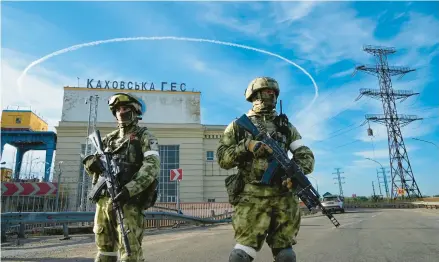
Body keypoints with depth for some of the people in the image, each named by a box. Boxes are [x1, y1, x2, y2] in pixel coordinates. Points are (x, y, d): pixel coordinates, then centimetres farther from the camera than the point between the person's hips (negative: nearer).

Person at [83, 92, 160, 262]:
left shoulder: (144, 136, 1)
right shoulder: (110, 138, 20)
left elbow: (152, 166, -14)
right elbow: (90, 161, 20)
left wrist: (130, 189, -27)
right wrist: (91, 162, -6)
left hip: (127, 201, -6)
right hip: (103, 200, 6)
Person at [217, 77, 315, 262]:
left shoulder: (285, 126, 16)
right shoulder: (239, 126, 9)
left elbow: (306, 155, 9)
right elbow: (222, 159, 3)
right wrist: (246, 145, -14)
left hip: (284, 198, 3)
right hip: (252, 198, -3)